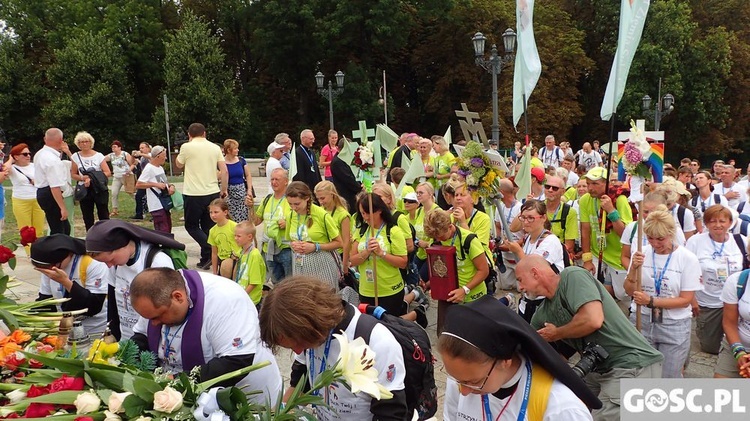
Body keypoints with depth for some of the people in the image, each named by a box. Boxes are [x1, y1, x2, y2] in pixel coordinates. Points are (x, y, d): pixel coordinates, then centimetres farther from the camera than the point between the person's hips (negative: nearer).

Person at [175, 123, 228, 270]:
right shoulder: (215, 148, 5)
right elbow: (224, 171, 1)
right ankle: (206, 258, 15)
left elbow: (179, 164, 12)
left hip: (194, 194, -4)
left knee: (191, 226, 9)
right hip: (213, 193, 4)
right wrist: (223, 190, 13)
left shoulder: (186, 147, -6)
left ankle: (210, 250, -11)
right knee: (208, 226, 13)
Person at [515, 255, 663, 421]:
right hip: (601, 368, 9)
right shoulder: (542, 315, 8)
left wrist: (556, 334, -11)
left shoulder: (572, 275, -15)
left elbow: (593, 320, -28)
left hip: (633, 367, -9)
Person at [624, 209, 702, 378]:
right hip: (641, 322, 2)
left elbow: (685, 300, -10)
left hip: (674, 326, -2)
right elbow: (629, 291, 1)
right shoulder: (641, 254, -4)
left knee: (669, 377, 8)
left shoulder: (687, 259, -9)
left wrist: (651, 301, -20)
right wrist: (633, 269, -17)